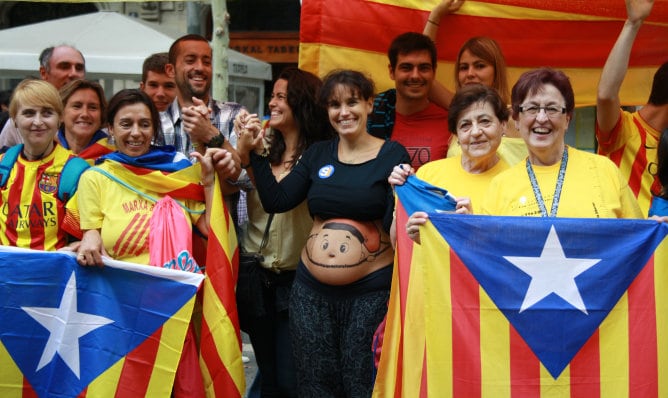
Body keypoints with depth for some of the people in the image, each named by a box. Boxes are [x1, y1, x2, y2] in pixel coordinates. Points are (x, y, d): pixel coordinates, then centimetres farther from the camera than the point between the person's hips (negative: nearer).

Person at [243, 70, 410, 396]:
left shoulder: (393, 155, -3)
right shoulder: (318, 154, 10)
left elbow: (397, 226, -8)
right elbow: (275, 201, 3)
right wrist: (256, 152, -2)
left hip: (371, 293, -4)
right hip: (312, 290, 4)